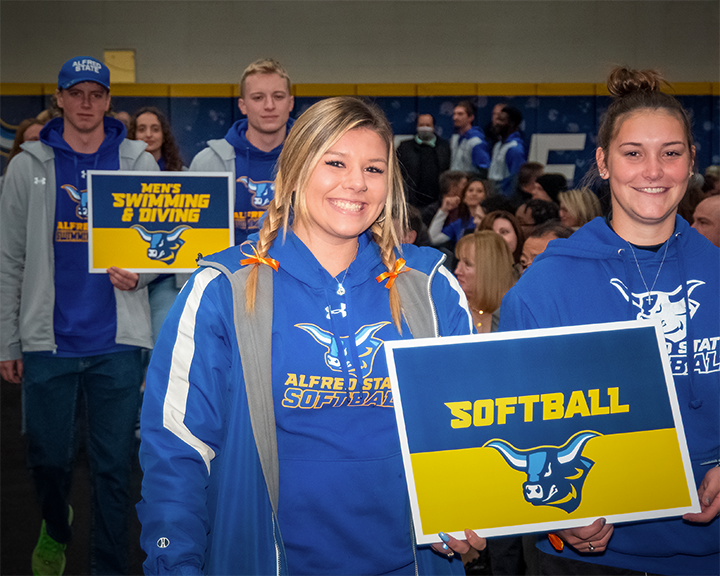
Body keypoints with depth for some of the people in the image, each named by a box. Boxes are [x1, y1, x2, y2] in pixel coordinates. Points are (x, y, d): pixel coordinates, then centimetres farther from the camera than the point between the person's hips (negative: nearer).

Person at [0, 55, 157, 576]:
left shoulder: (138, 163, 6)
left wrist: (141, 271, -11)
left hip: (117, 341, 0)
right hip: (48, 341, 1)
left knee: (114, 466, 3)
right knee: (49, 459, 10)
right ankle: (56, 529, 40)